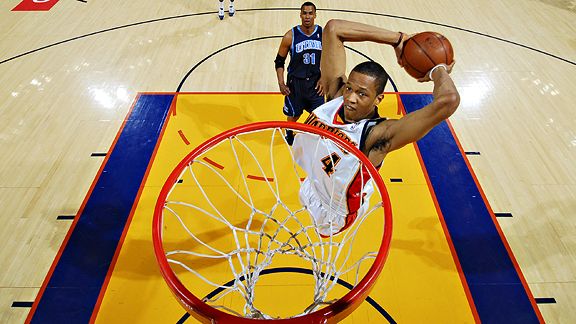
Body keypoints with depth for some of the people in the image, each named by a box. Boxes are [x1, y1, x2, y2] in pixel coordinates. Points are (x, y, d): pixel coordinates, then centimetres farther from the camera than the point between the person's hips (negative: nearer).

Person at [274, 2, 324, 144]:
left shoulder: (323, 34, -6)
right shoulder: (290, 36, -12)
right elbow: (279, 61, -3)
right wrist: (281, 83, -12)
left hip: (316, 82, 2)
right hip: (295, 83, -1)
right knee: (293, 115, 14)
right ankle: (289, 133, 47)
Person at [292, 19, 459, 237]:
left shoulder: (378, 136, -37)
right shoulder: (336, 94, -22)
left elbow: (448, 100, -49)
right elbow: (333, 29, -23)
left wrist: (439, 71, -26)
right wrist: (397, 39, -20)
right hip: (310, 185, 5)